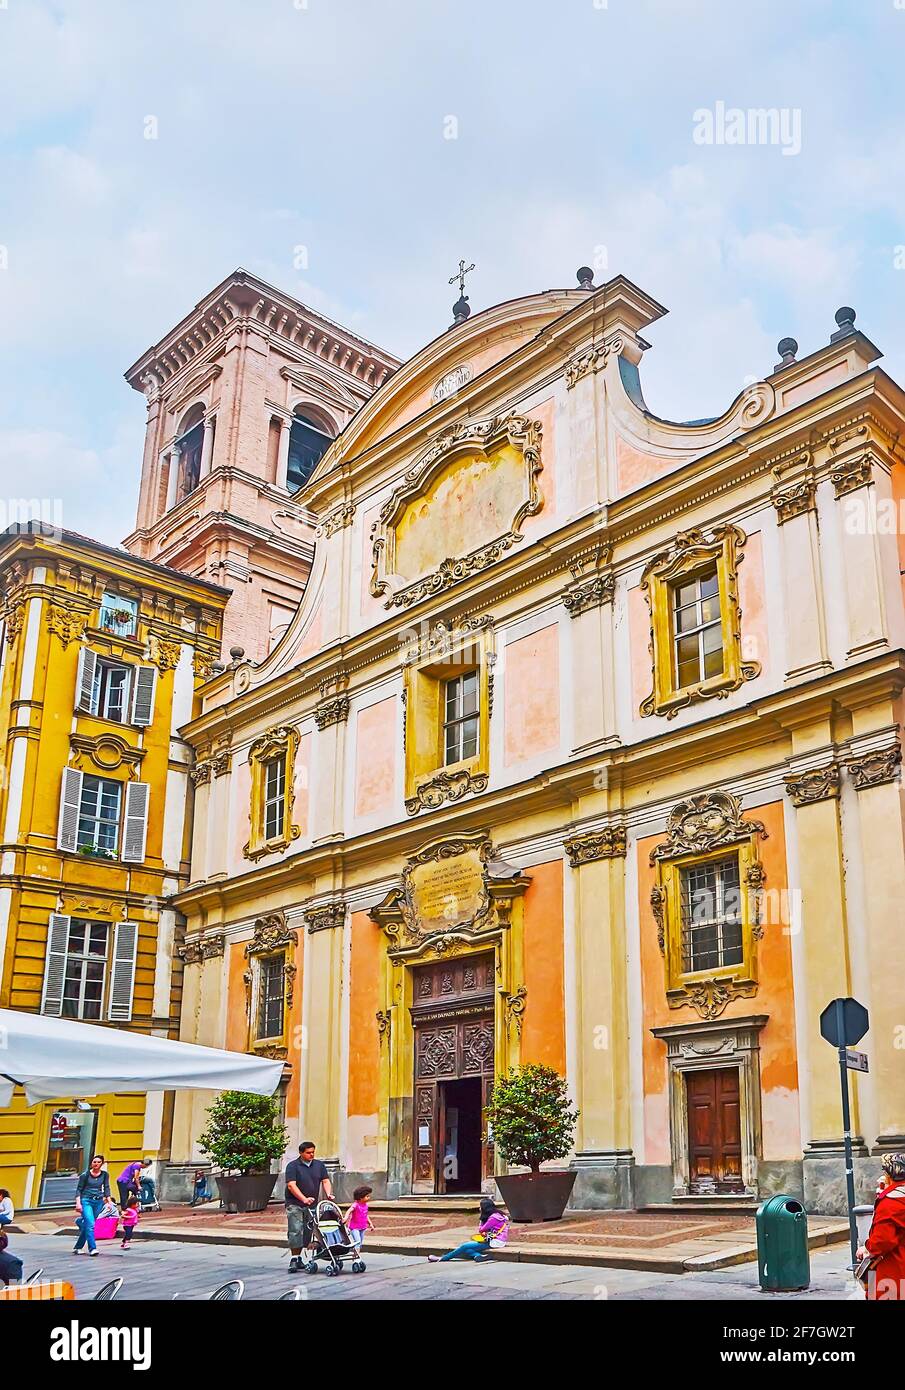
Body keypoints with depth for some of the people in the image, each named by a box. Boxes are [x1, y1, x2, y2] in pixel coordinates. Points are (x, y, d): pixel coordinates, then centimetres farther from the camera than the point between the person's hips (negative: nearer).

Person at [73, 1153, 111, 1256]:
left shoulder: (105, 1174, 4)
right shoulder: (85, 1175, -5)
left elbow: (106, 1188, 10)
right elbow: (79, 1189, -1)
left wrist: (109, 1201, 4)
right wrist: (78, 1203, -10)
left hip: (99, 1202, 3)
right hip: (86, 1200, -3)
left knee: (87, 1225, 7)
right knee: (90, 1225, -17)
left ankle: (78, 1247, 22)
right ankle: (92, 1248, -16)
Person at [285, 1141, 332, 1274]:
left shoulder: (319, 1165, 10)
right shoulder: (293, 1166, -6)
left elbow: (325, 1181, 9)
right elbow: (291, 1185, -15)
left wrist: (328, 1194, -11)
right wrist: (304, 1199, -25)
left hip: (311, 1205, 5)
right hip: (295, 1204, -5)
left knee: (307, 1232, 6)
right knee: (295, 1231, -12)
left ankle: (299, 1257, 18)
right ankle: (294, 1259, -8)